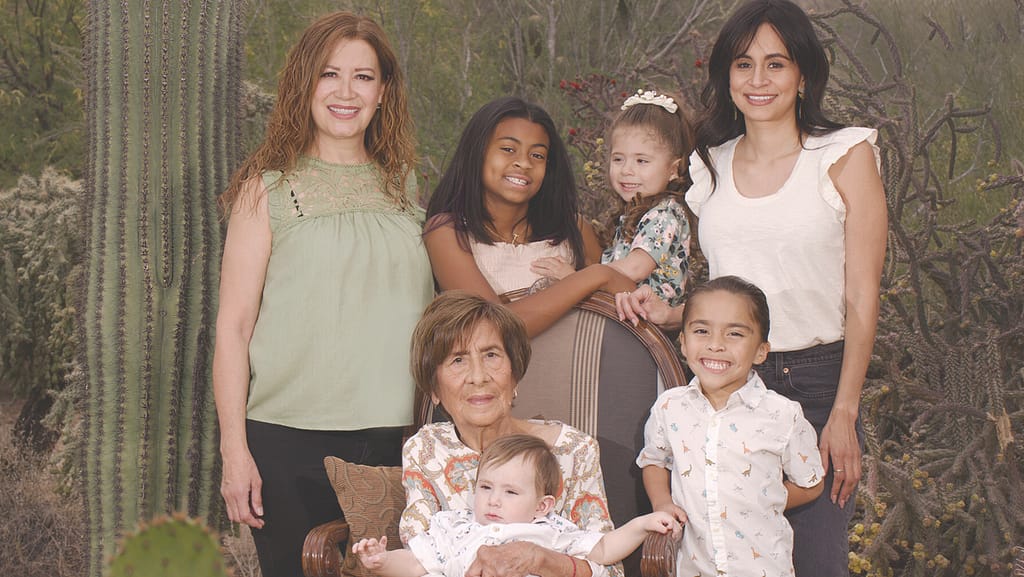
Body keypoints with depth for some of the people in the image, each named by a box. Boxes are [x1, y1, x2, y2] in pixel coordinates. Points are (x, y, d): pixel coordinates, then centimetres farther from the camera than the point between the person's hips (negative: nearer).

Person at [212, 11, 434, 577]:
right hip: (290, 444, -3)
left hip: (394, 441, 4)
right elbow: (233, 326, -3)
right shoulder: (268, 187, 0)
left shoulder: (404, 187, 12)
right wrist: (234, 450, -9)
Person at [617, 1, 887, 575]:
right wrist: (667, 313, 0)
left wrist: (843, 413, -11)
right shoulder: (712, 165, 11)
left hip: (819, 382, -3)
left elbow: (862, 297, -5)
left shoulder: (845, 156, -2)